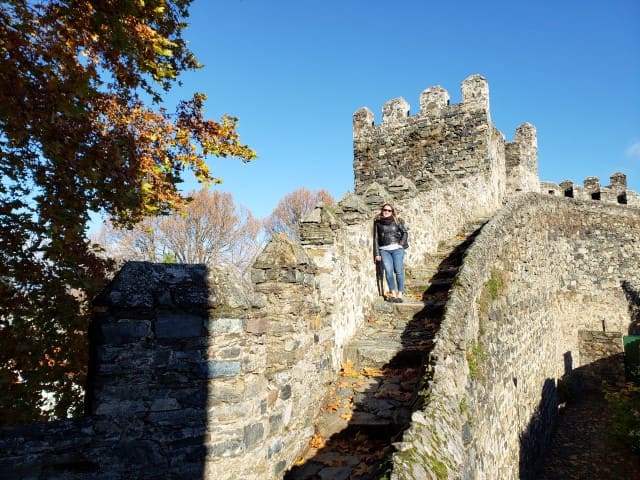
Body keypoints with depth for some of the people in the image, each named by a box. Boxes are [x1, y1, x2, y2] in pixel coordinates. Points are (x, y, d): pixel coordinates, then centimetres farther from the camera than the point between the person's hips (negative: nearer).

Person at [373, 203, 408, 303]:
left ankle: (400, 294, 5)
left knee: (398, 271, -3)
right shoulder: (378, 222, 8)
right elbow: (376, 238, 8)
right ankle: (393, 293, 6)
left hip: (397, 249, 0)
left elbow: (404, 232, 14)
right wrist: (377, 253, 5)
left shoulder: (397, 221, 8)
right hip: (384, 250, 1)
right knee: (388, 271, -5)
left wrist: (401, 243, -2)